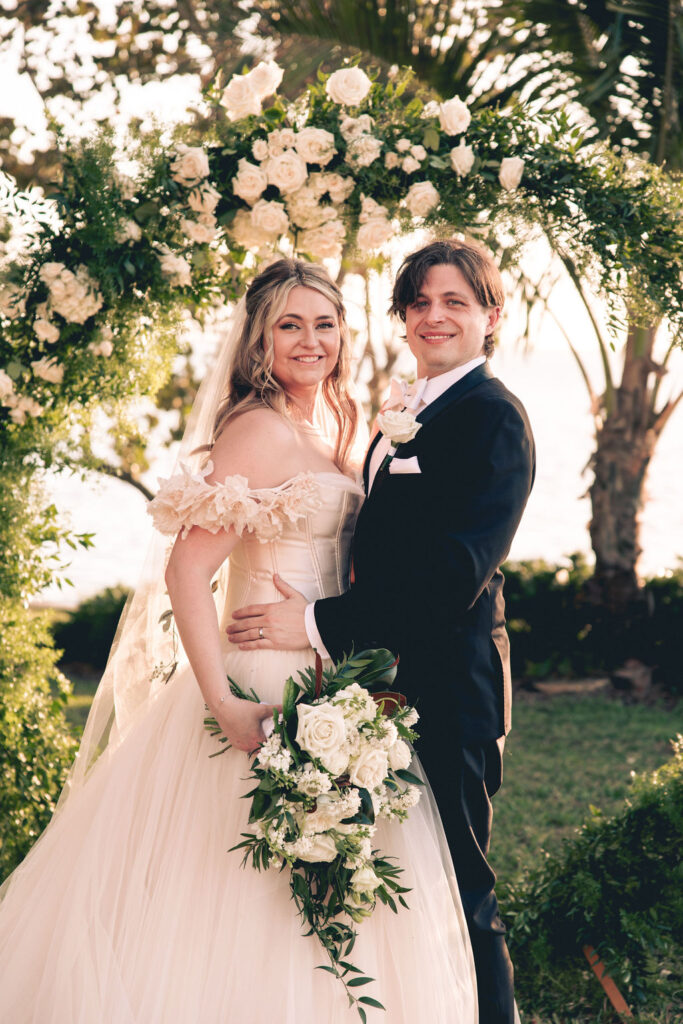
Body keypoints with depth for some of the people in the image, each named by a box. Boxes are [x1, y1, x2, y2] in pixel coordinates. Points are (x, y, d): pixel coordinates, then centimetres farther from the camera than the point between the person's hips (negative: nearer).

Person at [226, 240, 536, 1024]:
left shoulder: (492, 415, -12)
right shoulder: (407, 415, 17)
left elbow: (458, 571, -22)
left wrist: (321, 623, -22)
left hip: (446, 692, -9)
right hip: (391, 681, 9)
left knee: (456, 894, 0)